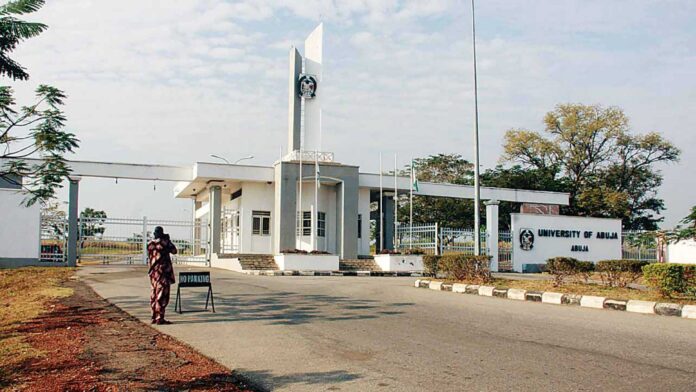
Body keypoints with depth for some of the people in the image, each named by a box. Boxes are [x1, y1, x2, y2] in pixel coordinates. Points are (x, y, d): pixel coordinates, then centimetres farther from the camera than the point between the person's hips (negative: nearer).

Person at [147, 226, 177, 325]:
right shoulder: (164, 242, -11)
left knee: (154, 294, 13)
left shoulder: (150, 244, 8)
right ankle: (160, 318, -8)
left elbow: (149, 259, 15)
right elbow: (174, 251, 2)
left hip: (153, 273, 7)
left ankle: (154, 317, 17)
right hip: (163, 272, -7)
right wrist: (169, 240, 9)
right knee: (162, 295, -5)